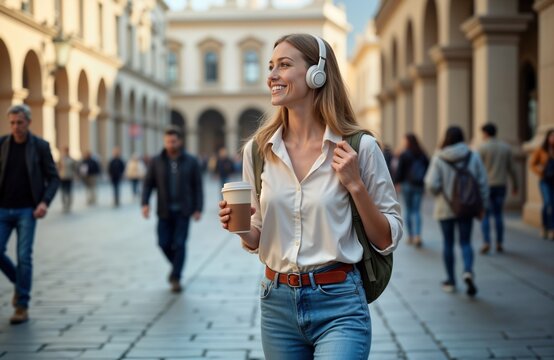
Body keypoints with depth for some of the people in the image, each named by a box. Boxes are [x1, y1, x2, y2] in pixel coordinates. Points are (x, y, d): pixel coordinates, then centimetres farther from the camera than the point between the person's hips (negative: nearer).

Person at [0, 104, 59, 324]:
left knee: (24, 257, -5)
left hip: (27, 211, -2)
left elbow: (53, 178, 0)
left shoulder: (40, 146, -3)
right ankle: (19, 282, 25)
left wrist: (45, 202, -15)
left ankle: (22, 307, 4)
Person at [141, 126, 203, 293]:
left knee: (179, 244, -6)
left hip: (183, 211, -2)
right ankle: (176, 265, 29)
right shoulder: (156, 162, 2)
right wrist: (145, 203, -10)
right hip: (165, 211, 2)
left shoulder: (191, 161, 0)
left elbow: (198, 186, 1)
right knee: (164, 243, 1)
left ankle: (176, 278, 3)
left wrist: (198, 209, -5)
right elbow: (148, 184, 3)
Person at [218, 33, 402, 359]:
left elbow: (388, 240, -2)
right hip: (277, 304, 4)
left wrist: (355, 185, -14)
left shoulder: (360, 147, -7)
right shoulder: (258, 150, 2)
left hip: (339, 306, -4)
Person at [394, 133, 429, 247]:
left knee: (408, 210, 6)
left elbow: (399, 170, -9)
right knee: (416, 210, 3)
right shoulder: (422, 155, 5)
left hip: (407, 184, -3)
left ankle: (410, 236, 8)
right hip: (419, 185, 3)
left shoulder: (404, 154, -8)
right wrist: (424, 183, 14)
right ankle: (417, 236, -12)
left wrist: (397, 182, 4)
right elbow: (427, 168, 7)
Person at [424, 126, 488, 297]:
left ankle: (451, 281, 19)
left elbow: (432, 184, -16)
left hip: (445, 208, -1)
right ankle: (468, 271, -15)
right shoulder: (473, 157, -4)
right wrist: (482, 205, 8)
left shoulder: (438, 159, -11)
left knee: (448, 243, 12)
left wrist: (438, 192, 7)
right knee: (465, 242, 11)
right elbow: (482, 183, -2)